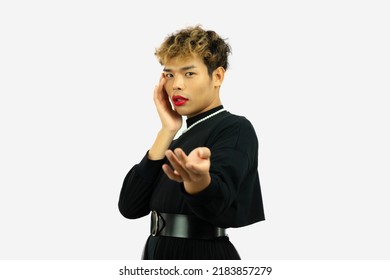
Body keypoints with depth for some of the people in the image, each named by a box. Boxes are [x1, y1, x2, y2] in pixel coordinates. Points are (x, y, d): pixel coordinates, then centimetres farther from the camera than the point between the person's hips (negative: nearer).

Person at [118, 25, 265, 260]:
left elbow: (217, 203, -30)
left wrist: (198, 178, -52)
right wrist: (167, 132, -5)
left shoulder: (236, 129, -10)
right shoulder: (181, 139, 11)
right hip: (160, 254, 7)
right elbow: (129, 206, -2)